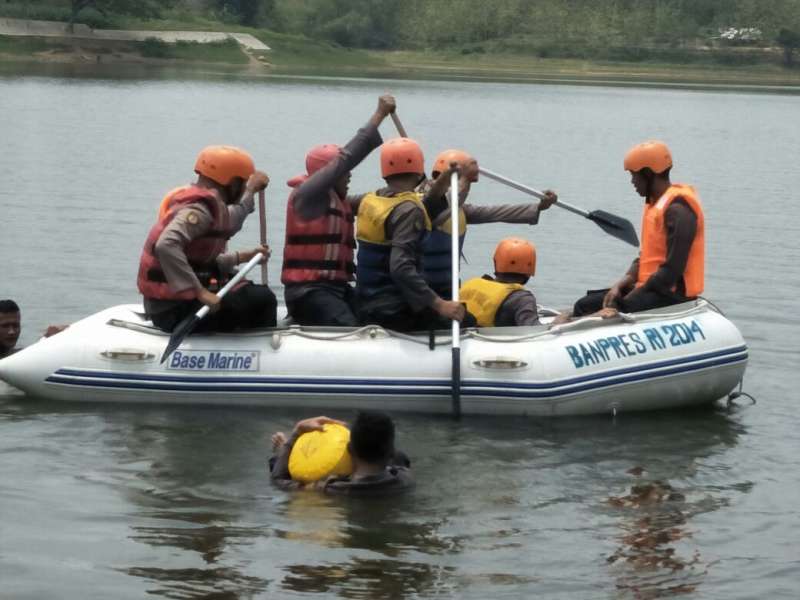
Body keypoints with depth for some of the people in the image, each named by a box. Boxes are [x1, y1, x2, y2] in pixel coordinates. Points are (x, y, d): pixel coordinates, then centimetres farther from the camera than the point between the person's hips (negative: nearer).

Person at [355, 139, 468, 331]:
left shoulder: (370, 201, 8)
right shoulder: (408, 210, -17)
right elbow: (401, 268, -29)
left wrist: (442, 181, 16)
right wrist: (439, 304, -33)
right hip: (396, 313, -9)